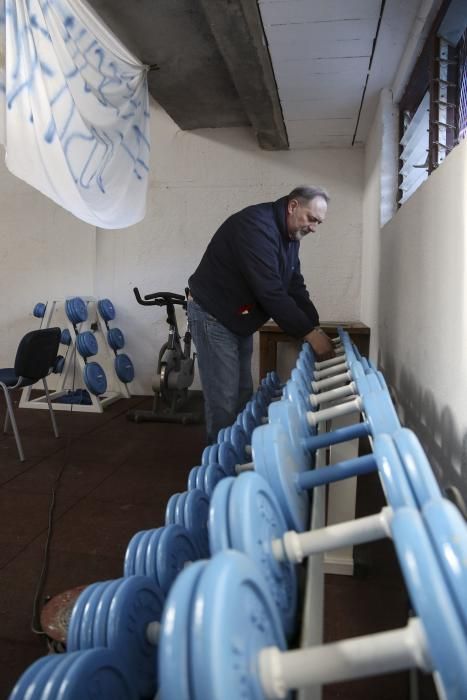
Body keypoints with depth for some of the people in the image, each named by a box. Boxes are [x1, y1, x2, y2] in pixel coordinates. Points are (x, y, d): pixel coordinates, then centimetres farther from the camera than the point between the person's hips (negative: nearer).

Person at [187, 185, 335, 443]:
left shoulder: (289, 236, 6)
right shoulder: (256, 225, -25)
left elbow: (295, 288, 7)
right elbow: (270, 292, -31)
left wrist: (316, 328, -4)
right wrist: (309, 333, -27)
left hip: (240, 319, 10)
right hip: (213, 315, -9)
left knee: (243, 394, 12)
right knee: (224, 400, -7)